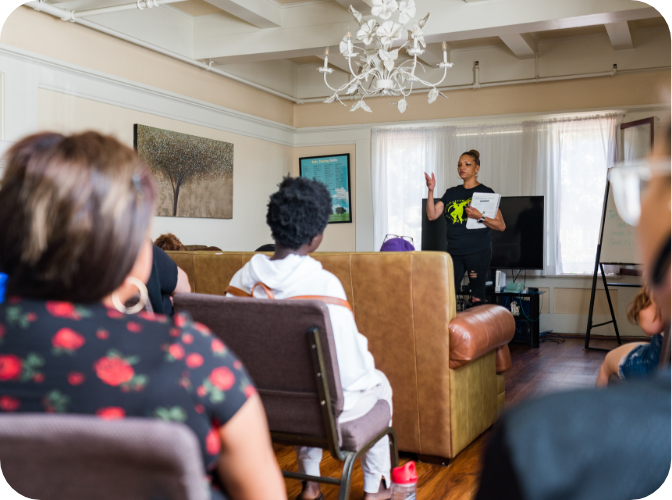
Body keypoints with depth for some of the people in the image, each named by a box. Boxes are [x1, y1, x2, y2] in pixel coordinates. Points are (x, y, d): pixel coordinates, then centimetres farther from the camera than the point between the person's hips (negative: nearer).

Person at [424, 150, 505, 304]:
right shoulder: (451, 193, 15)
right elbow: (432, 215, 4)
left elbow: (501, 226, -4)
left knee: (477, 296, -1)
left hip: (478, 251, -4)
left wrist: (480, 217, -19)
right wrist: (431, 191, -7)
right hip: (454, 251, 4)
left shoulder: (485, 192, 1)